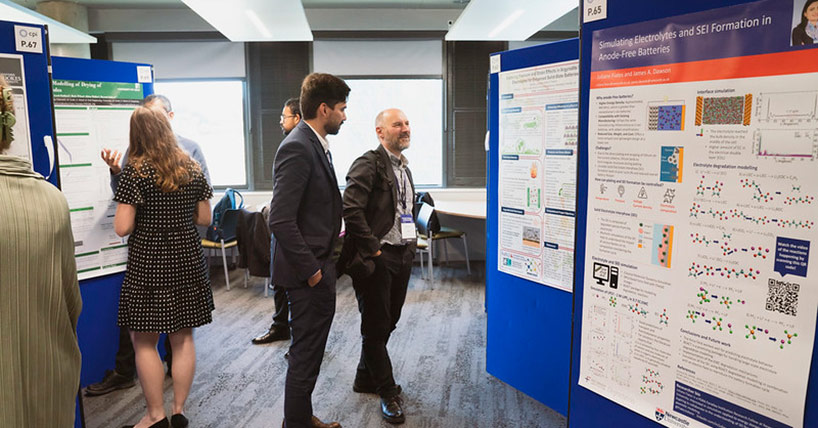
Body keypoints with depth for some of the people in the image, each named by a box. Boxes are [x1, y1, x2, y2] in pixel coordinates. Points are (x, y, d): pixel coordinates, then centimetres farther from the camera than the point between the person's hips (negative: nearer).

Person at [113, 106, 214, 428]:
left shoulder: (135, 171, -10)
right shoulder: (193, 169, 2)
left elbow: (123, 227, -13)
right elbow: (204, 219, 6)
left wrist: (146, 214, 6)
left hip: (148, 263, -4)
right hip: (187, 260, 5)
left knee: (144, 341, 9)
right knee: (183, 338, 12)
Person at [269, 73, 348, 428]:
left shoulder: (316, 145, 12)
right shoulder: (297, 148, -19)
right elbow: (281, 220, -25)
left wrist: (325, 262, 13)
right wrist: (310, 270, -19)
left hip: (319, 267, 10)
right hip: (307, 270, -10)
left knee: (310, 351, 21)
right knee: (305, 355, 5)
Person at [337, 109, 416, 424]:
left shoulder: (403, 166, 15)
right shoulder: (369, 164, -13)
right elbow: (351, 209, -24)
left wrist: (412, 241, 13)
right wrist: (372, 249, -20)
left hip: (402, 256, 9)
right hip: (377, 259, -9)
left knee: (388, 323, 18)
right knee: (376, 327, 5)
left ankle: (366, 378, 37)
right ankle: (388, 393, 19)